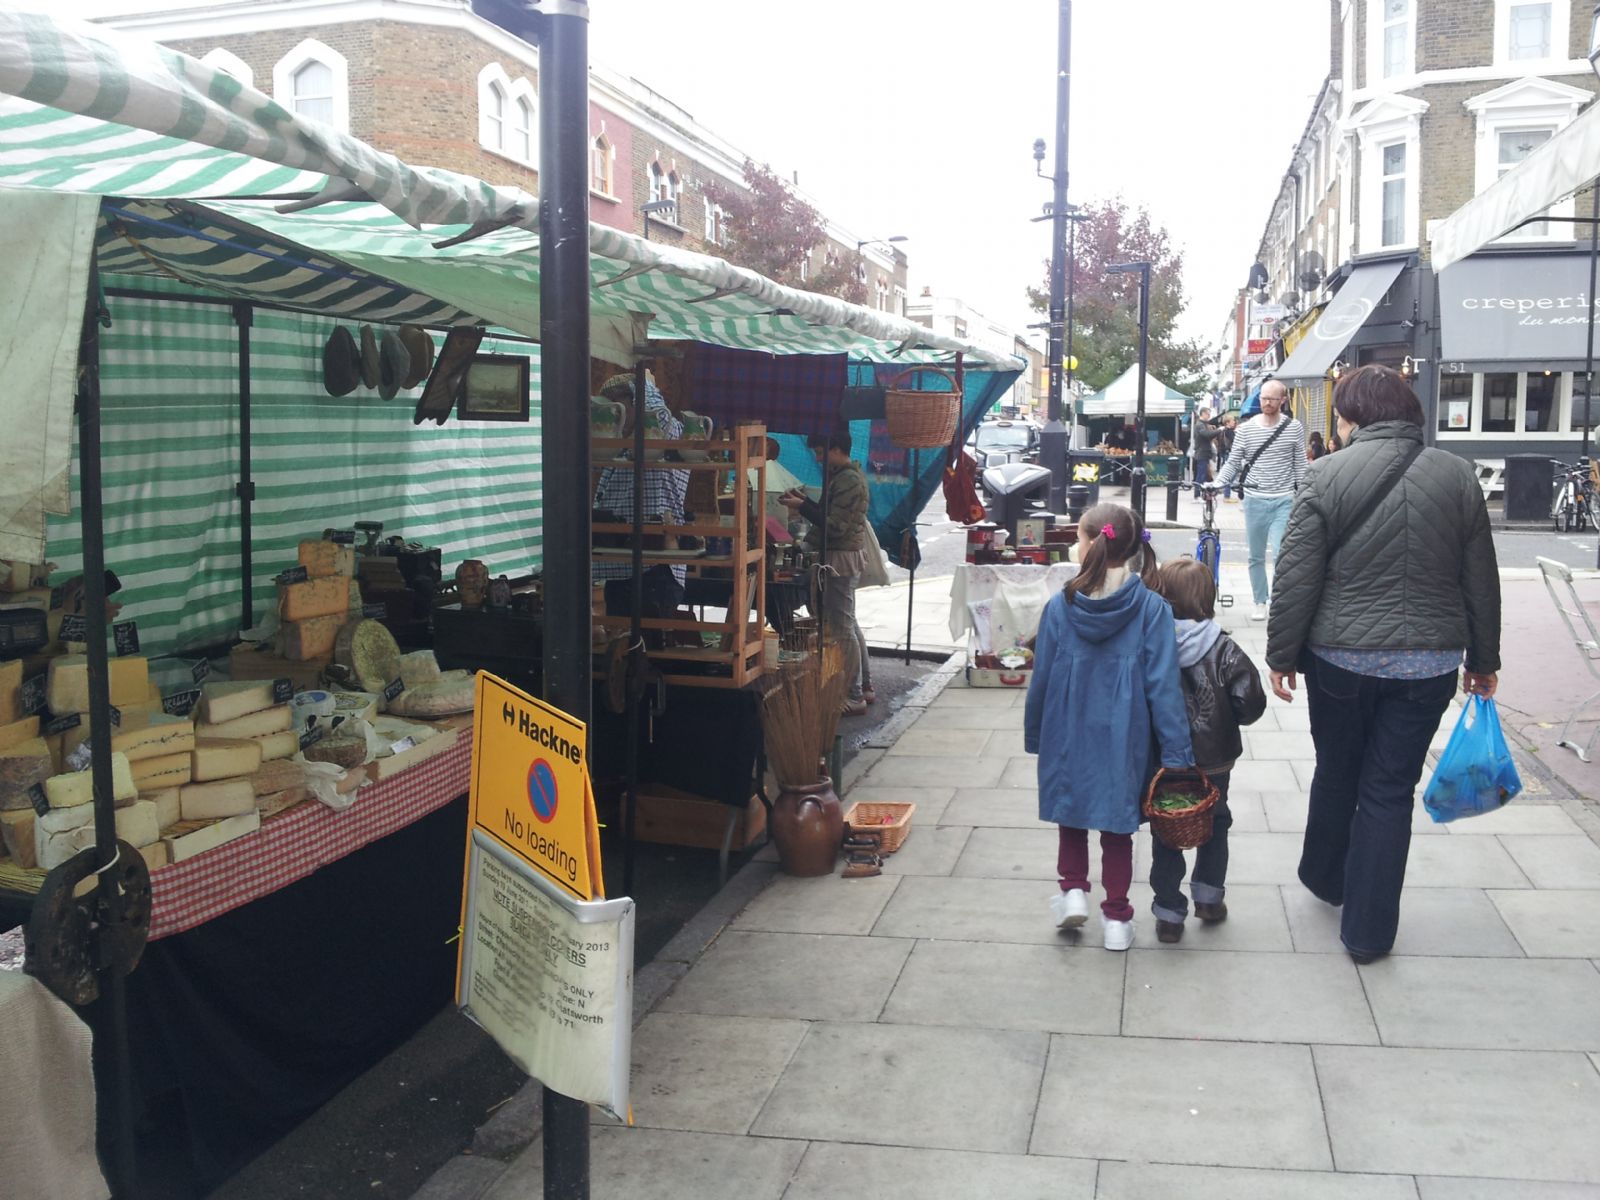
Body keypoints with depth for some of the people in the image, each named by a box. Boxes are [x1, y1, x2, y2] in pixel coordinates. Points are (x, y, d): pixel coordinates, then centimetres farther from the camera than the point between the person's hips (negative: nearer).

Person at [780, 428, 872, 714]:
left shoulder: (848, 480, -19)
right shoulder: (847, 475, 13)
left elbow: (836, 526, -22)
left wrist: (803, 507, -17)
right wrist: (806, 502, 7)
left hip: (841, 559, -11)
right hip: (845, 555, 11)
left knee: (842, 628, -6)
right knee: (849, 624, 17)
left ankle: (852, 697, -2)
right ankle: (864, 687, 25)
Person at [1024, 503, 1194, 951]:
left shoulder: (1060, 606, -10)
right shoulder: (1152, 608, -13)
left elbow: (1041, 679, -2)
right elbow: (1163, 686, -13)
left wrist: (1034, 735, 13)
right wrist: (1175, 752, -8)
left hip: (1068, 737, 0)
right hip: (1123, 739, 0)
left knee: (1071, 816, 23)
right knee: (1117, 828, 14)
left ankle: (1073, 889, 17)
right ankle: (1116, 917, 21)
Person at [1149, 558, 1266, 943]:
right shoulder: (1223, 650, -15)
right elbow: (1251, 702, -15)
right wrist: (1226, 717, 6)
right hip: (1213, 762, 0)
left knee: (1166, 837, 13)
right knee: (1214, 825, 24)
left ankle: (1169, 913, 16)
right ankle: (1208, 896, 31)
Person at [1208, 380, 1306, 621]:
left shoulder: (1294, 428, -1)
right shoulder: (1246, 429, 1)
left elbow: (1300, 467, 3)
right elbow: (1232, 463, 4)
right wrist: (1215, 484, -11)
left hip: (1283, 501, -2)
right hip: (1255, 500, 2)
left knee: (1281, 555, -11)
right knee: (1256, 557, 11)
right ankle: (1260, 603, 24)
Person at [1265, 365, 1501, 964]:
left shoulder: (1330, 475, -9)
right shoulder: (1457, 475, 0)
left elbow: (1296, 578, -9)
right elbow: (1481, 579, 5)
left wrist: (1281, 655, 1)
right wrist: (1483, 659, 15)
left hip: (1342, 658, -1)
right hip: (1428, 663, 1)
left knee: (1336, 773, 20)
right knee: (1391, 790, 8)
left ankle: (1324, 878, 41)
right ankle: (1368, 930, 13)